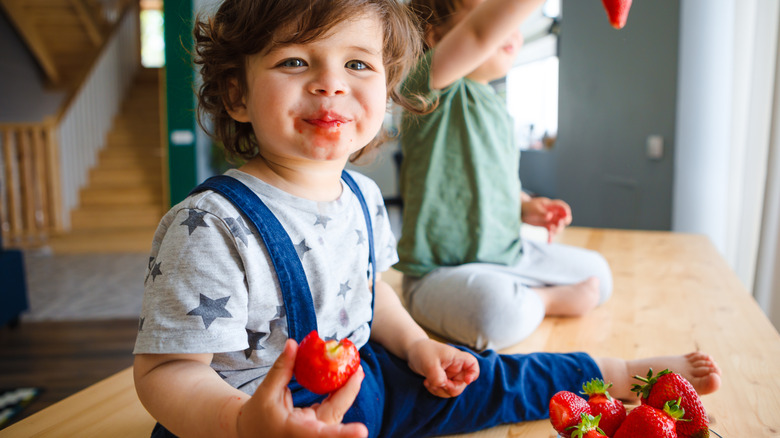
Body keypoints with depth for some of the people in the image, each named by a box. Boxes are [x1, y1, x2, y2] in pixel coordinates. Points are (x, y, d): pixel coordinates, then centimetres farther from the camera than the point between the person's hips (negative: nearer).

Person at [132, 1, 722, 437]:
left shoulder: (361, 196, -2)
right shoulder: (210, 228, -27)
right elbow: (167, 371, -24)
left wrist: (413, 343, 2)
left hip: (352, 383, 7)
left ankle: (618, 374, 33)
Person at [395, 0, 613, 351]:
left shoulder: (495, 105, 11)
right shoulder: (431, 89, -18)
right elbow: (480, 33, -40)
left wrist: (525, 207, 3)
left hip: (509, 254, 8)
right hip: (439, 270, -8)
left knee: (597, 274, 15)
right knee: (498, 312, -37)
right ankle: (546, 300, -6)